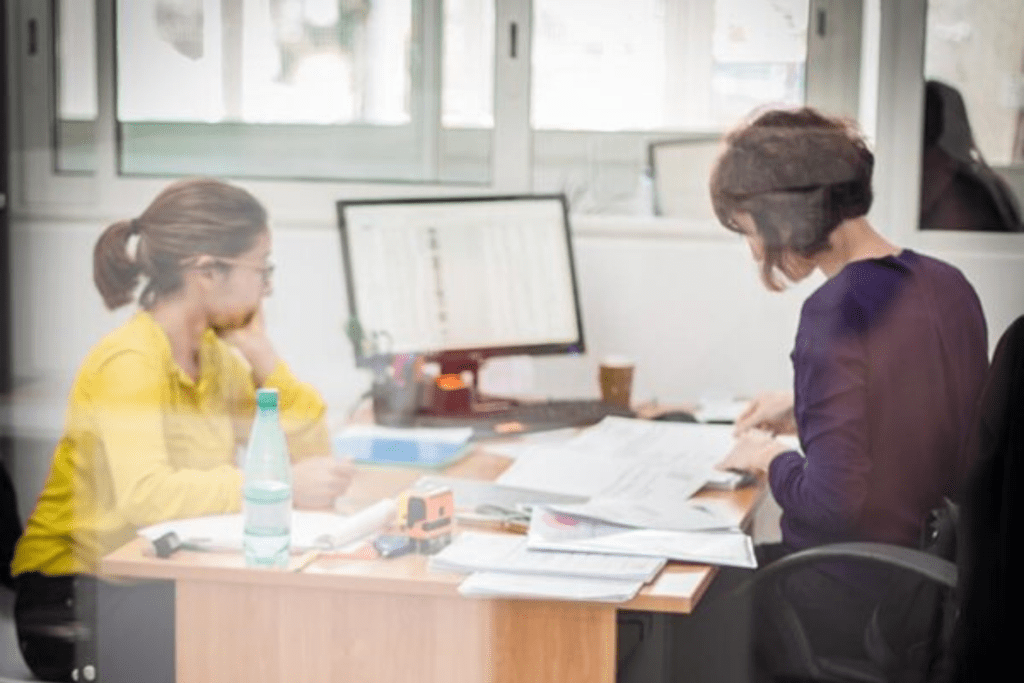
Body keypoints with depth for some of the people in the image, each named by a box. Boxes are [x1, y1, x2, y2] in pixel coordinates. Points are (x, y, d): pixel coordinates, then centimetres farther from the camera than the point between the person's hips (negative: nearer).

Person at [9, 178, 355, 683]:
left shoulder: (213, 354, 6)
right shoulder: (128, 360, -19)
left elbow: (310, 449, 4)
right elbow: (147, 494, -35)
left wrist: (261, 356, -7)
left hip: (163, 580, 7)